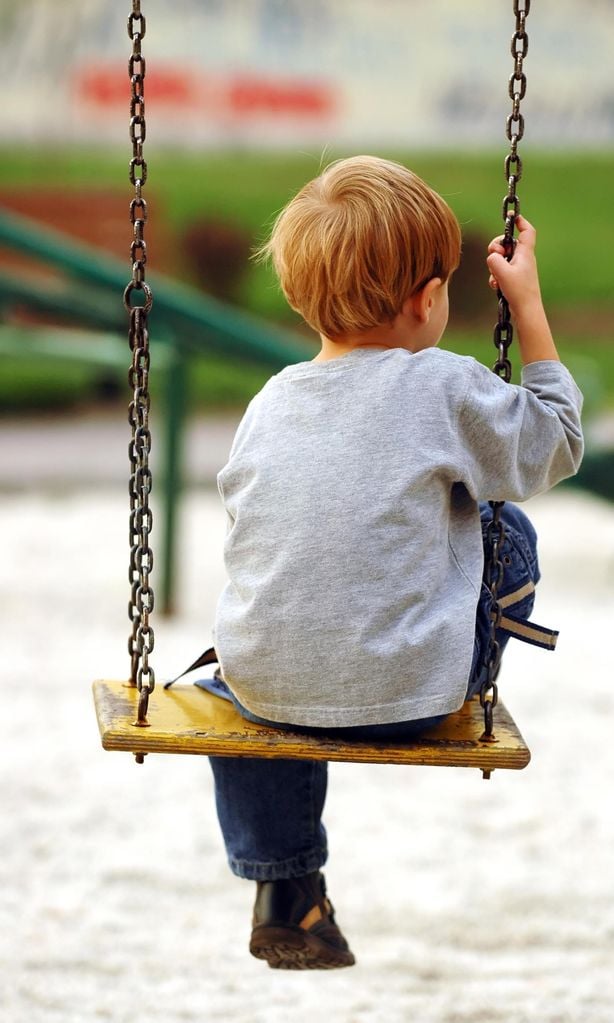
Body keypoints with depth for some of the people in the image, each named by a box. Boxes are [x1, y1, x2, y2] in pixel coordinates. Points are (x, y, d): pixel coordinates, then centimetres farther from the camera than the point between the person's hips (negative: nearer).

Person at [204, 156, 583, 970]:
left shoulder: (271, 400, 6)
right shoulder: (447, 387, -8)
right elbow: (556, 445, 7)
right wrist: (528, 308, 13)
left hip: (267, 687, 3)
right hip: (403, 695, -3)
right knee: (509, 534, 16)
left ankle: (283, 888, 33)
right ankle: (462, 702, 37)